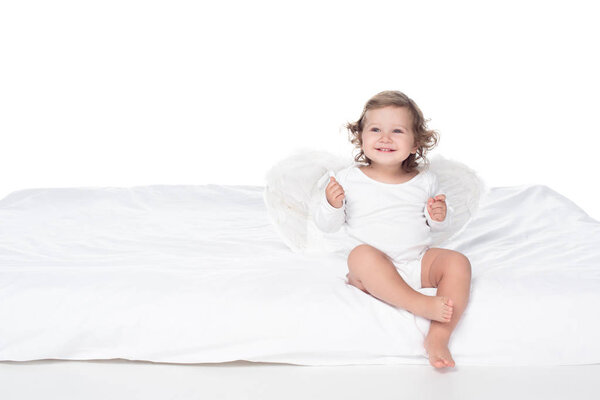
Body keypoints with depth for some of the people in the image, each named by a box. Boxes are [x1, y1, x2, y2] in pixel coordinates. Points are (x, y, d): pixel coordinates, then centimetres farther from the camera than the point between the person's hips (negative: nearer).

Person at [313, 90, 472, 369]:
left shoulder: (425, 181, 6)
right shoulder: (349, 179, -1)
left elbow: (439, 226, 17)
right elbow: (327, 225, 3)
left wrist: (439, 216, -6)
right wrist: (332, 206, -19)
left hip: (419, 264, 3)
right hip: (374, 271, -3)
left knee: (457, 262, -22)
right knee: (361, 254, -34)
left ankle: (438, 336, -31)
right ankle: (420, 304, -38)